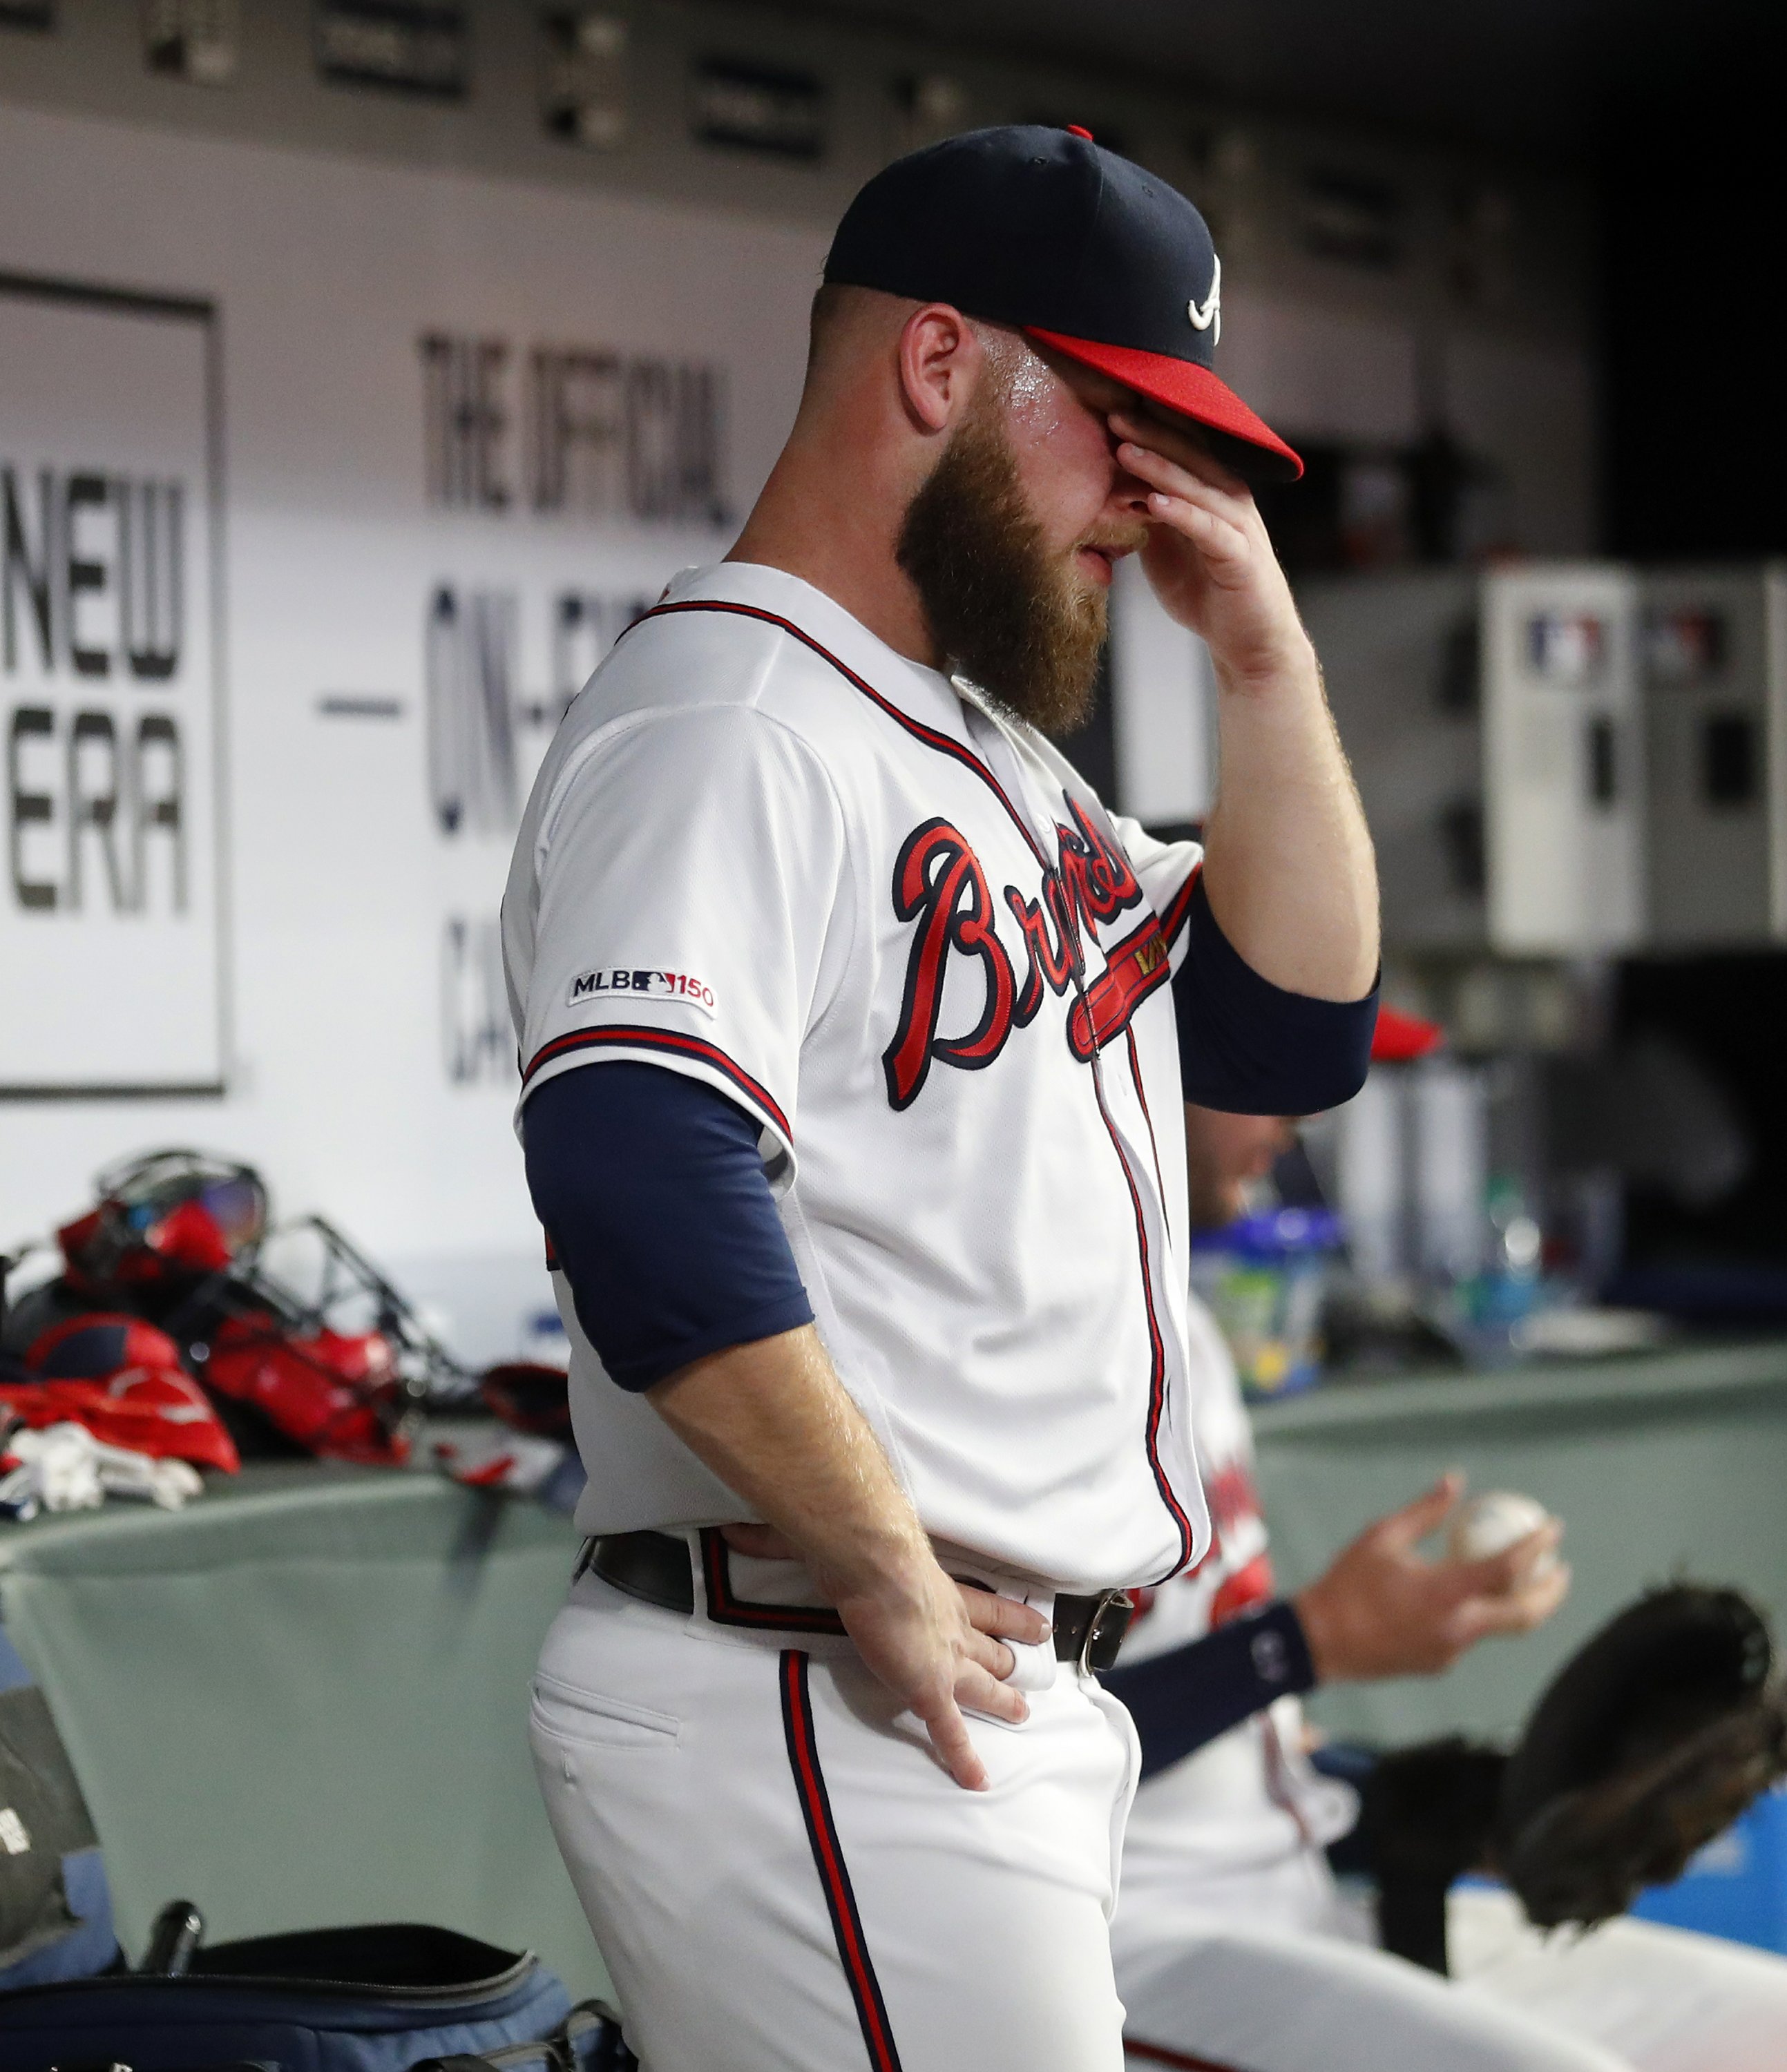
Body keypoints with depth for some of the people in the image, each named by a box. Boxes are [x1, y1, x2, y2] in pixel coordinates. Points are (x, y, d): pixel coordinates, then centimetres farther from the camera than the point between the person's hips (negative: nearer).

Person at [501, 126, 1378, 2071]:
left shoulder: (998, 759, 19)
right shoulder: (719, 719, -13)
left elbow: (1295, 1027, 20)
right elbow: (644, 1184, -27)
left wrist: (1267, 663, 10)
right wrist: (889, 1580, -21)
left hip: (1014, 1699, 10)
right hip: (813, 1716, -10)